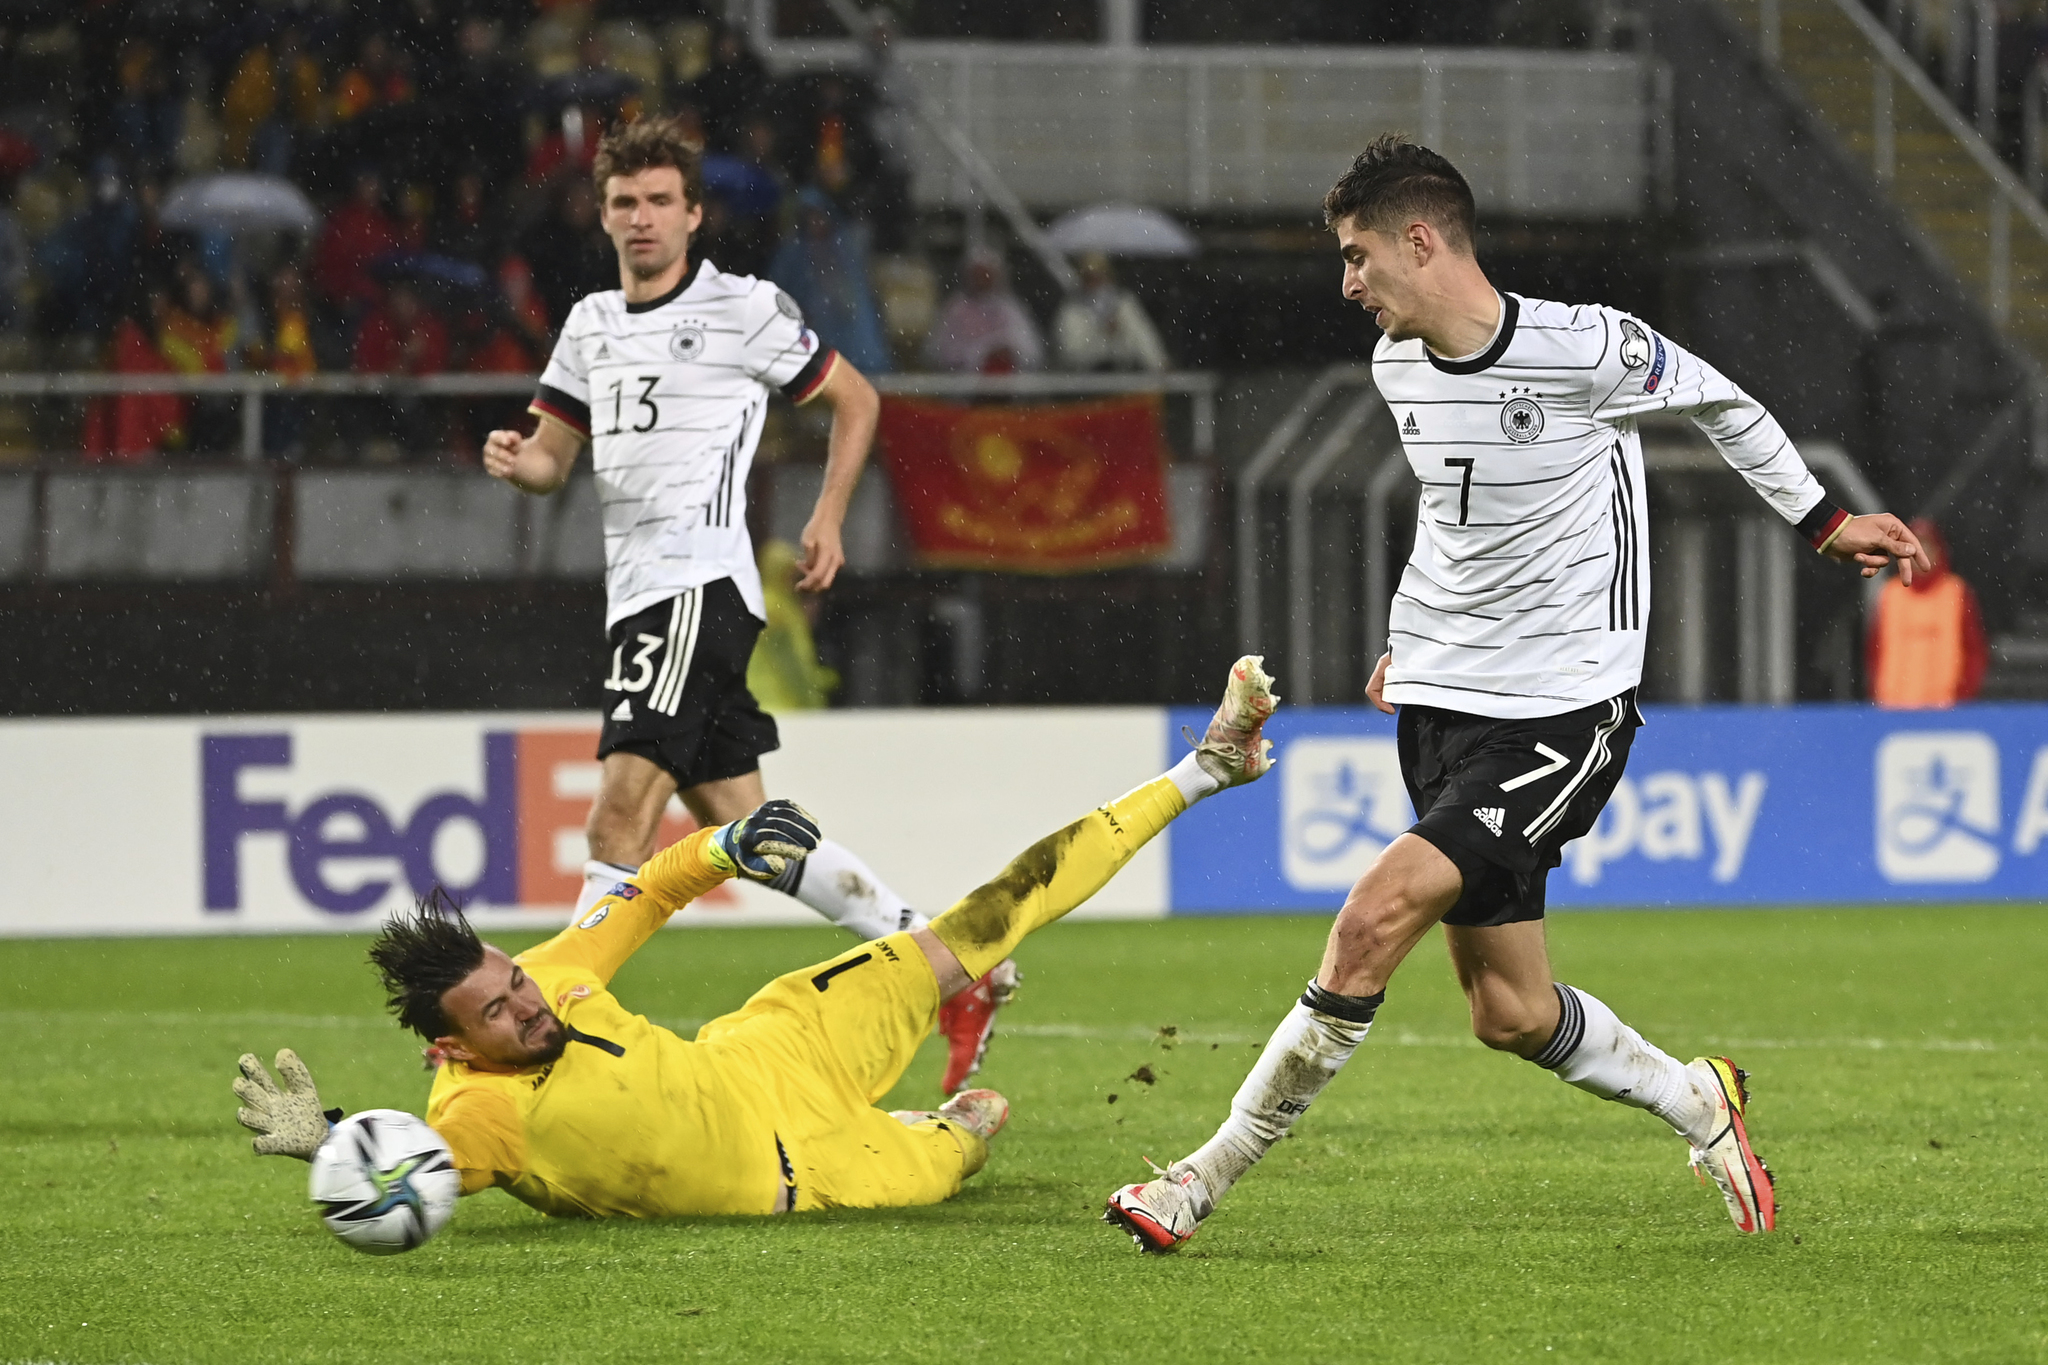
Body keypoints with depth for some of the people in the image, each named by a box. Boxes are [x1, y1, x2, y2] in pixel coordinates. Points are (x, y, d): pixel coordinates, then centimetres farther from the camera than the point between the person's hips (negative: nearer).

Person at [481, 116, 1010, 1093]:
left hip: (700, 583, -8)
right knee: (741, 824, 8)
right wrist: (515, 460, -3)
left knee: (622, 810, -18)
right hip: (639, 596, 8)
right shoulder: (591, 325, 17)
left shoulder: (744, 309, -1)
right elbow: (552, 458, 21)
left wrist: (827, 519, 1)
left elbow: (854, 399, 9)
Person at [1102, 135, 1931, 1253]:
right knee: (1509, 1012, 5)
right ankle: (1697, 1103, 31)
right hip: (1440, 702, 7)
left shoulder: (1584, 350, -14)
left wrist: (1824, 522, 12)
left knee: (1376, 916, -20)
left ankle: (1209, 1176, -15)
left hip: (1561, 710, -7)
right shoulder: (1397, 366, 7)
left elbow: (1718, 400, 3)